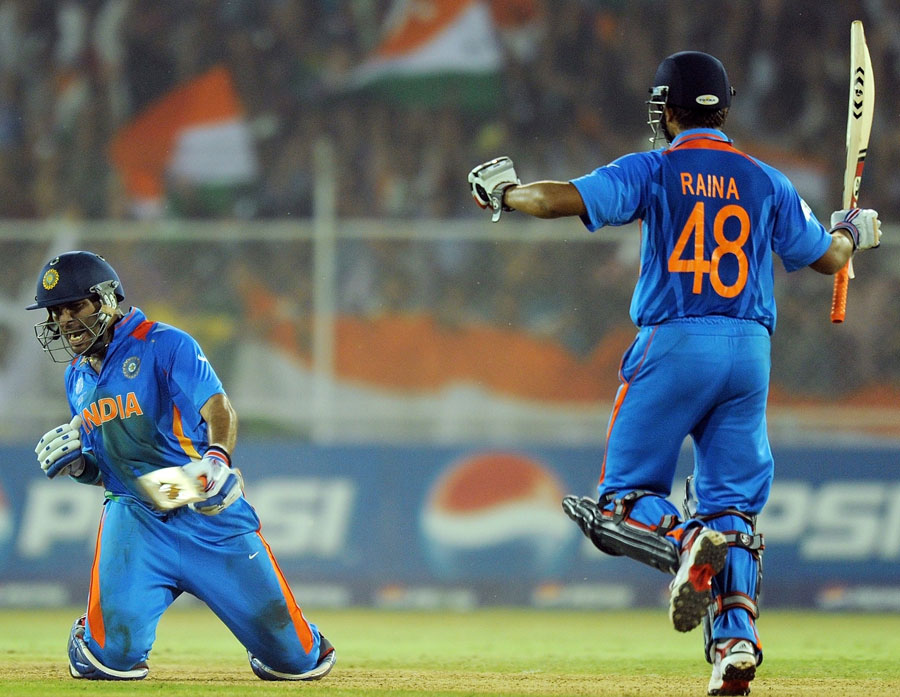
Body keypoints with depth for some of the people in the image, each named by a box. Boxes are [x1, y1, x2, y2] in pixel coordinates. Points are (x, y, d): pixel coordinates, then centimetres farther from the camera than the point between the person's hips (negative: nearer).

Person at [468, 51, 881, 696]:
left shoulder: (654, 171, 0)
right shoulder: (767, 182, 11)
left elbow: (566, 198, -11)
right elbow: (827, 258, 17)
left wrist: (503, 192, 7)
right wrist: (853, 231, 39)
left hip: (673, 344, -3)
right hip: (750, 351, 3)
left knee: (624, 497, 4)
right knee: (732, 504, 7)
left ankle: (687, 544, -28)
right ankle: (737, 636, -11)